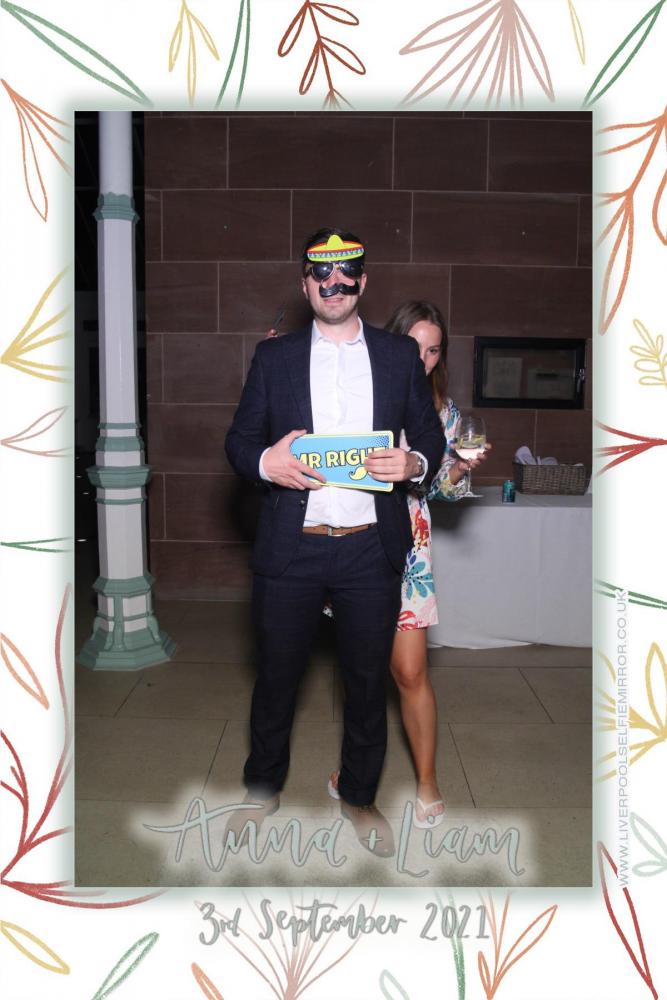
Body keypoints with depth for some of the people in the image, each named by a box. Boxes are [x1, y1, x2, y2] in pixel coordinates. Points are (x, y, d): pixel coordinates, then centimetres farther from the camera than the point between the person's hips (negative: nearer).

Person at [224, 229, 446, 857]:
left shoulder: (400, 355, 8)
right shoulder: (273, 357, 7)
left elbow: (431, 435, 10)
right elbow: (238, 440, 6)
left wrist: (414, 463, -13)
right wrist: (265, 462, -16)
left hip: (371, 549, 1)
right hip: (290, 547, 0)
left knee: (368, 681, 12)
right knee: (276, 677, 13)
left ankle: (359, 797, 34)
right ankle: (263, 788, 37)